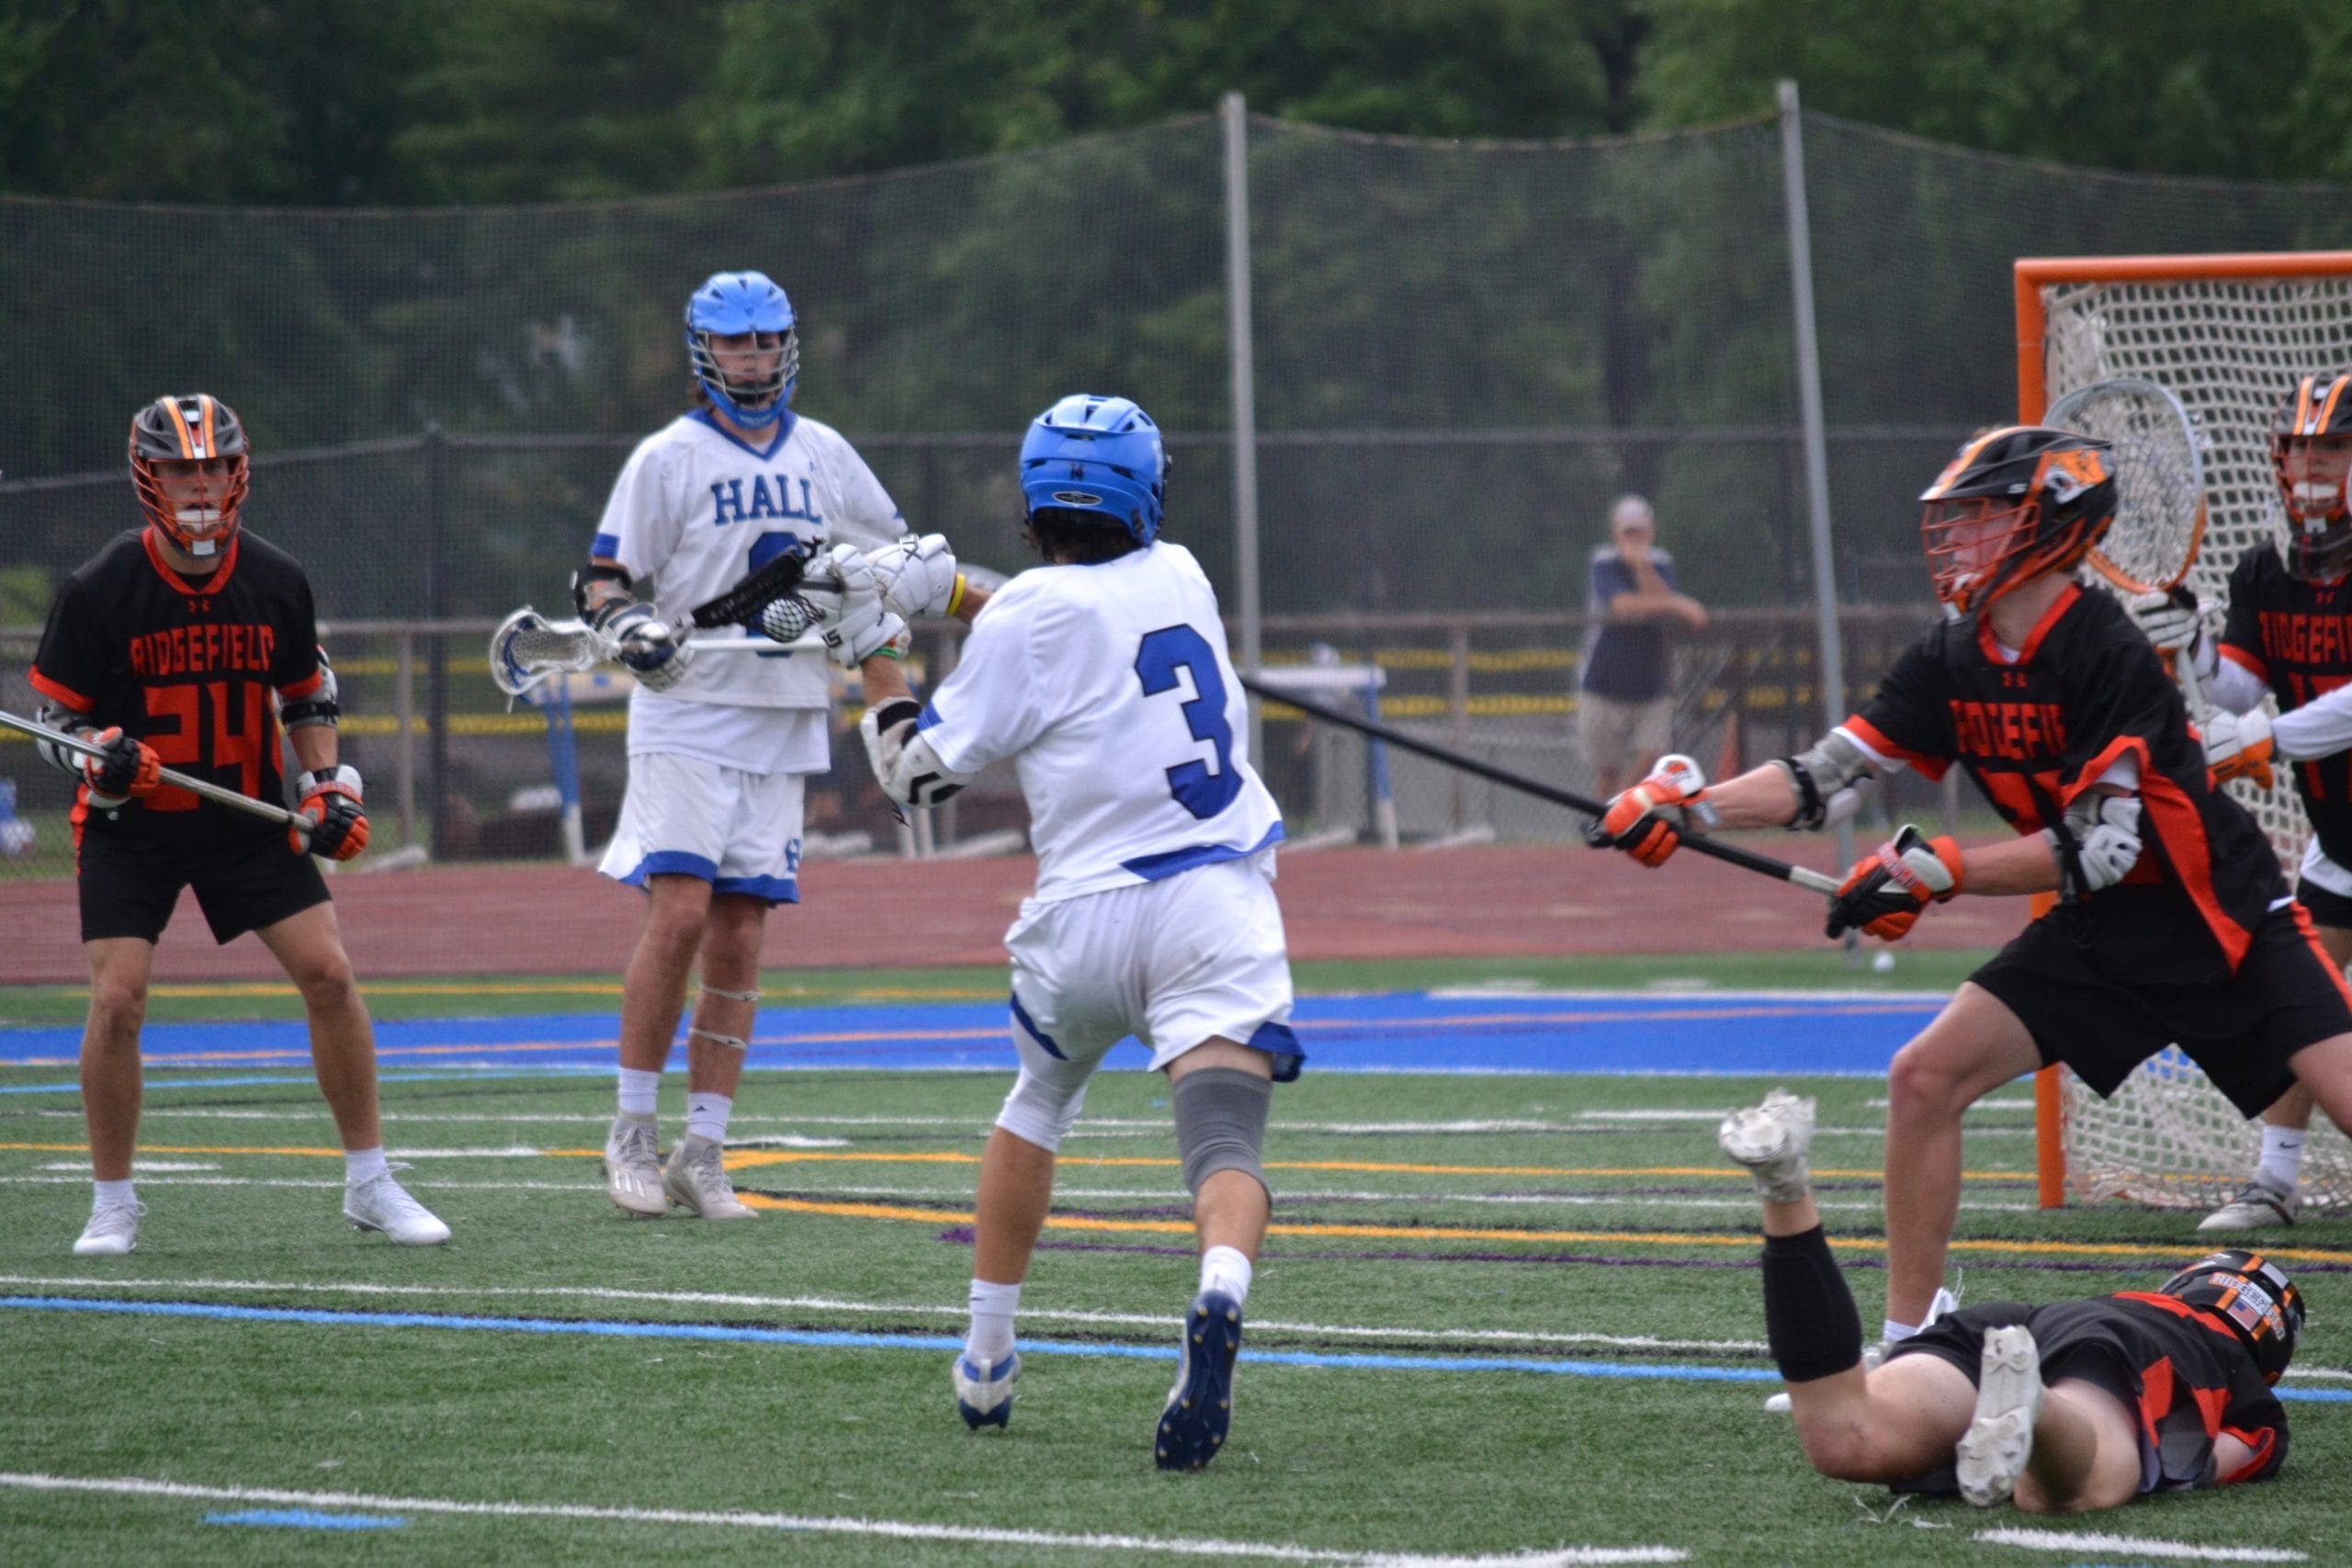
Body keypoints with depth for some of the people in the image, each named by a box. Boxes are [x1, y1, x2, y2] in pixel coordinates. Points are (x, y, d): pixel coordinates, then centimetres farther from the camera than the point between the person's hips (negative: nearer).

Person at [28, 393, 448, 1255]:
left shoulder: (276, 581, -4)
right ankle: (113, 1203, 3)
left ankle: (369, 1184, 6)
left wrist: (329, 787, -3)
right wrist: (104, 758, -26)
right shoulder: (100, 590, -13)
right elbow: (56, 716, -5)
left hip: (249, 815, 2)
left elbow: (308, 697, 12)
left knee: (329, 974, -7)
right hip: (130, 825, -2)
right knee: (116, 998, -15)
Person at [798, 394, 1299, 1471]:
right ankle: (1218, 1300, -46)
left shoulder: (1029, 618, -3)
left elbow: (918, 774, 3)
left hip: (1087, 917, -1)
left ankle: (987, 1360, 32)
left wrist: (872, 650, 16)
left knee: (1037, 1100, 26)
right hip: (1219, 903, 1)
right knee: (1223, 1142, -13)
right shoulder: (1181, 577, 11)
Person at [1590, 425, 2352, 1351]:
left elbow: (2102, 845, -25)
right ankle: (1908, 1338, 6)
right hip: (2100, 932, 7)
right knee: (1925, 1077, -5)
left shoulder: (2108, 653, -22)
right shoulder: (1954, 663, -1)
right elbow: (1827, 778, -3)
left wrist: (1936, 871, -29)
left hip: (2226, 925, -7)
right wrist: (1686, 810, -17)